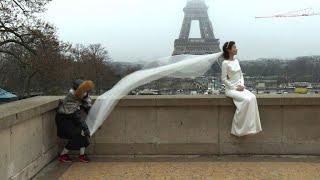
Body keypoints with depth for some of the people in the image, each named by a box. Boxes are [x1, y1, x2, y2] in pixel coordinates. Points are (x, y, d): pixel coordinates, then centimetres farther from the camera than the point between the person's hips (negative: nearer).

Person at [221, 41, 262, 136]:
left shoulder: (236, 61, 12)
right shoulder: (225, 63, -10)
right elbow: (224, 79, -11)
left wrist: (242, 85, -1)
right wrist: (235, 87, -14)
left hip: (240, 87, 7)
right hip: (231, 89, -7)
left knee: (252, 97, -20)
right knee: (246, 99, -28)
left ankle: (250, 126, -17)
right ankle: (239, 128, -15)